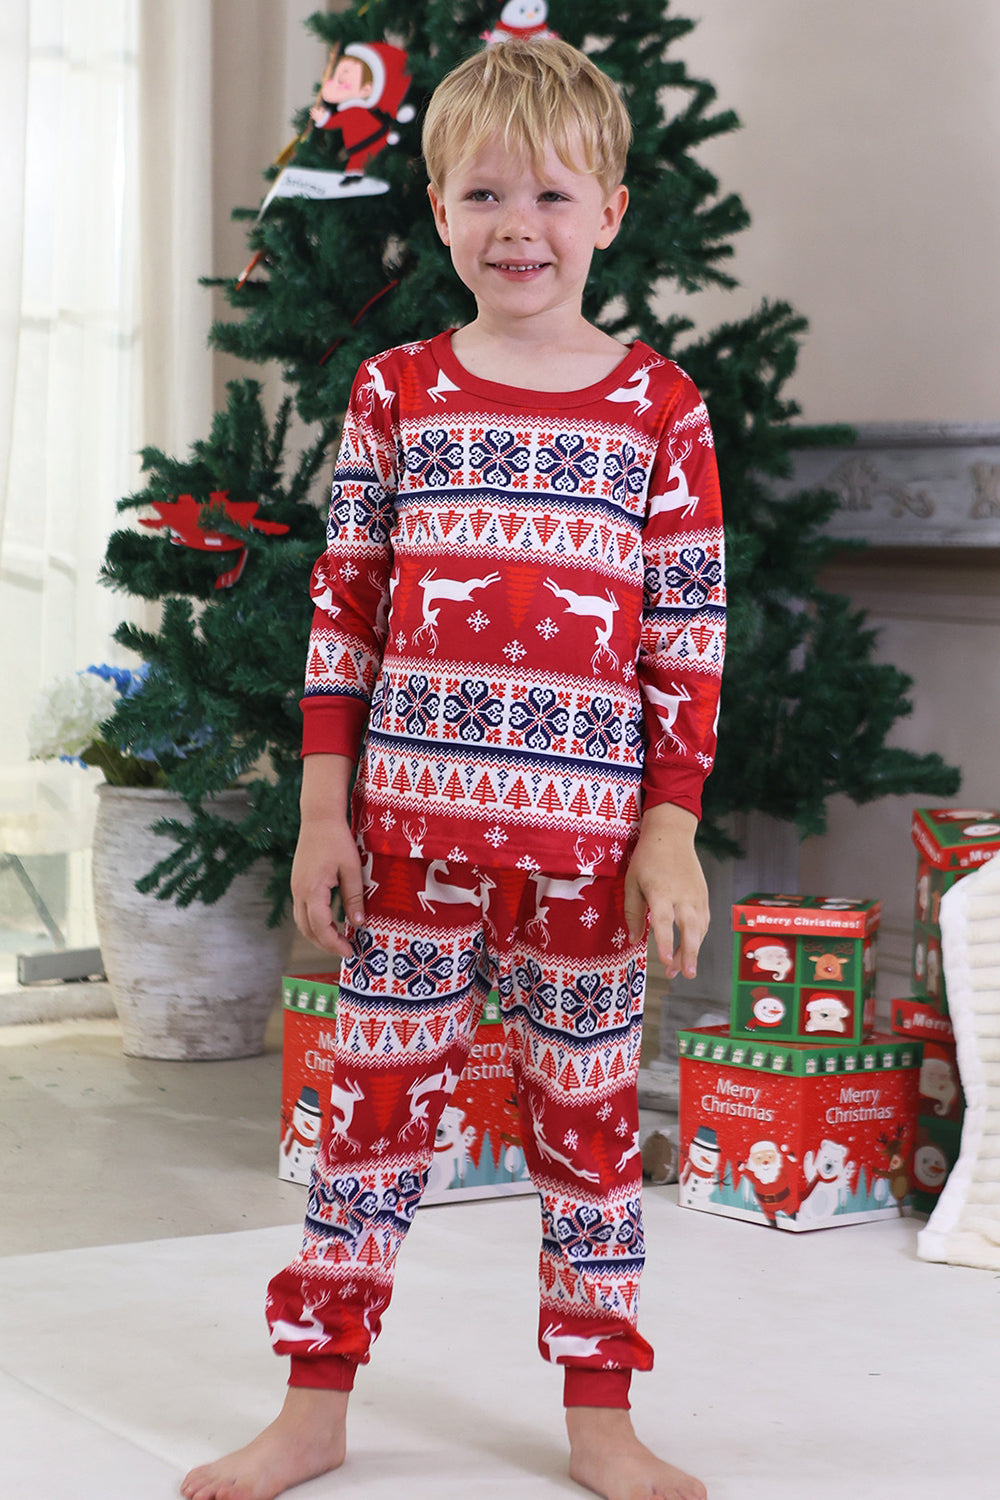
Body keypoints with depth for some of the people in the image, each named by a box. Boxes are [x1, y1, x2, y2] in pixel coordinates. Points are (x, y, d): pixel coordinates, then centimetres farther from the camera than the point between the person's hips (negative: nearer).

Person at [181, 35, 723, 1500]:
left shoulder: (657, 404, 2)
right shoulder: (394, 392, 5)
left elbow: (688, 636, 1)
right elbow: (343, 608, 6)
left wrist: (671, 828, -4)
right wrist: (324, 809, 2)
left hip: (589, 830, -1)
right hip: (412, 818, 1)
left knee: (590, 1115, 8)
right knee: (375, 1102, 6)